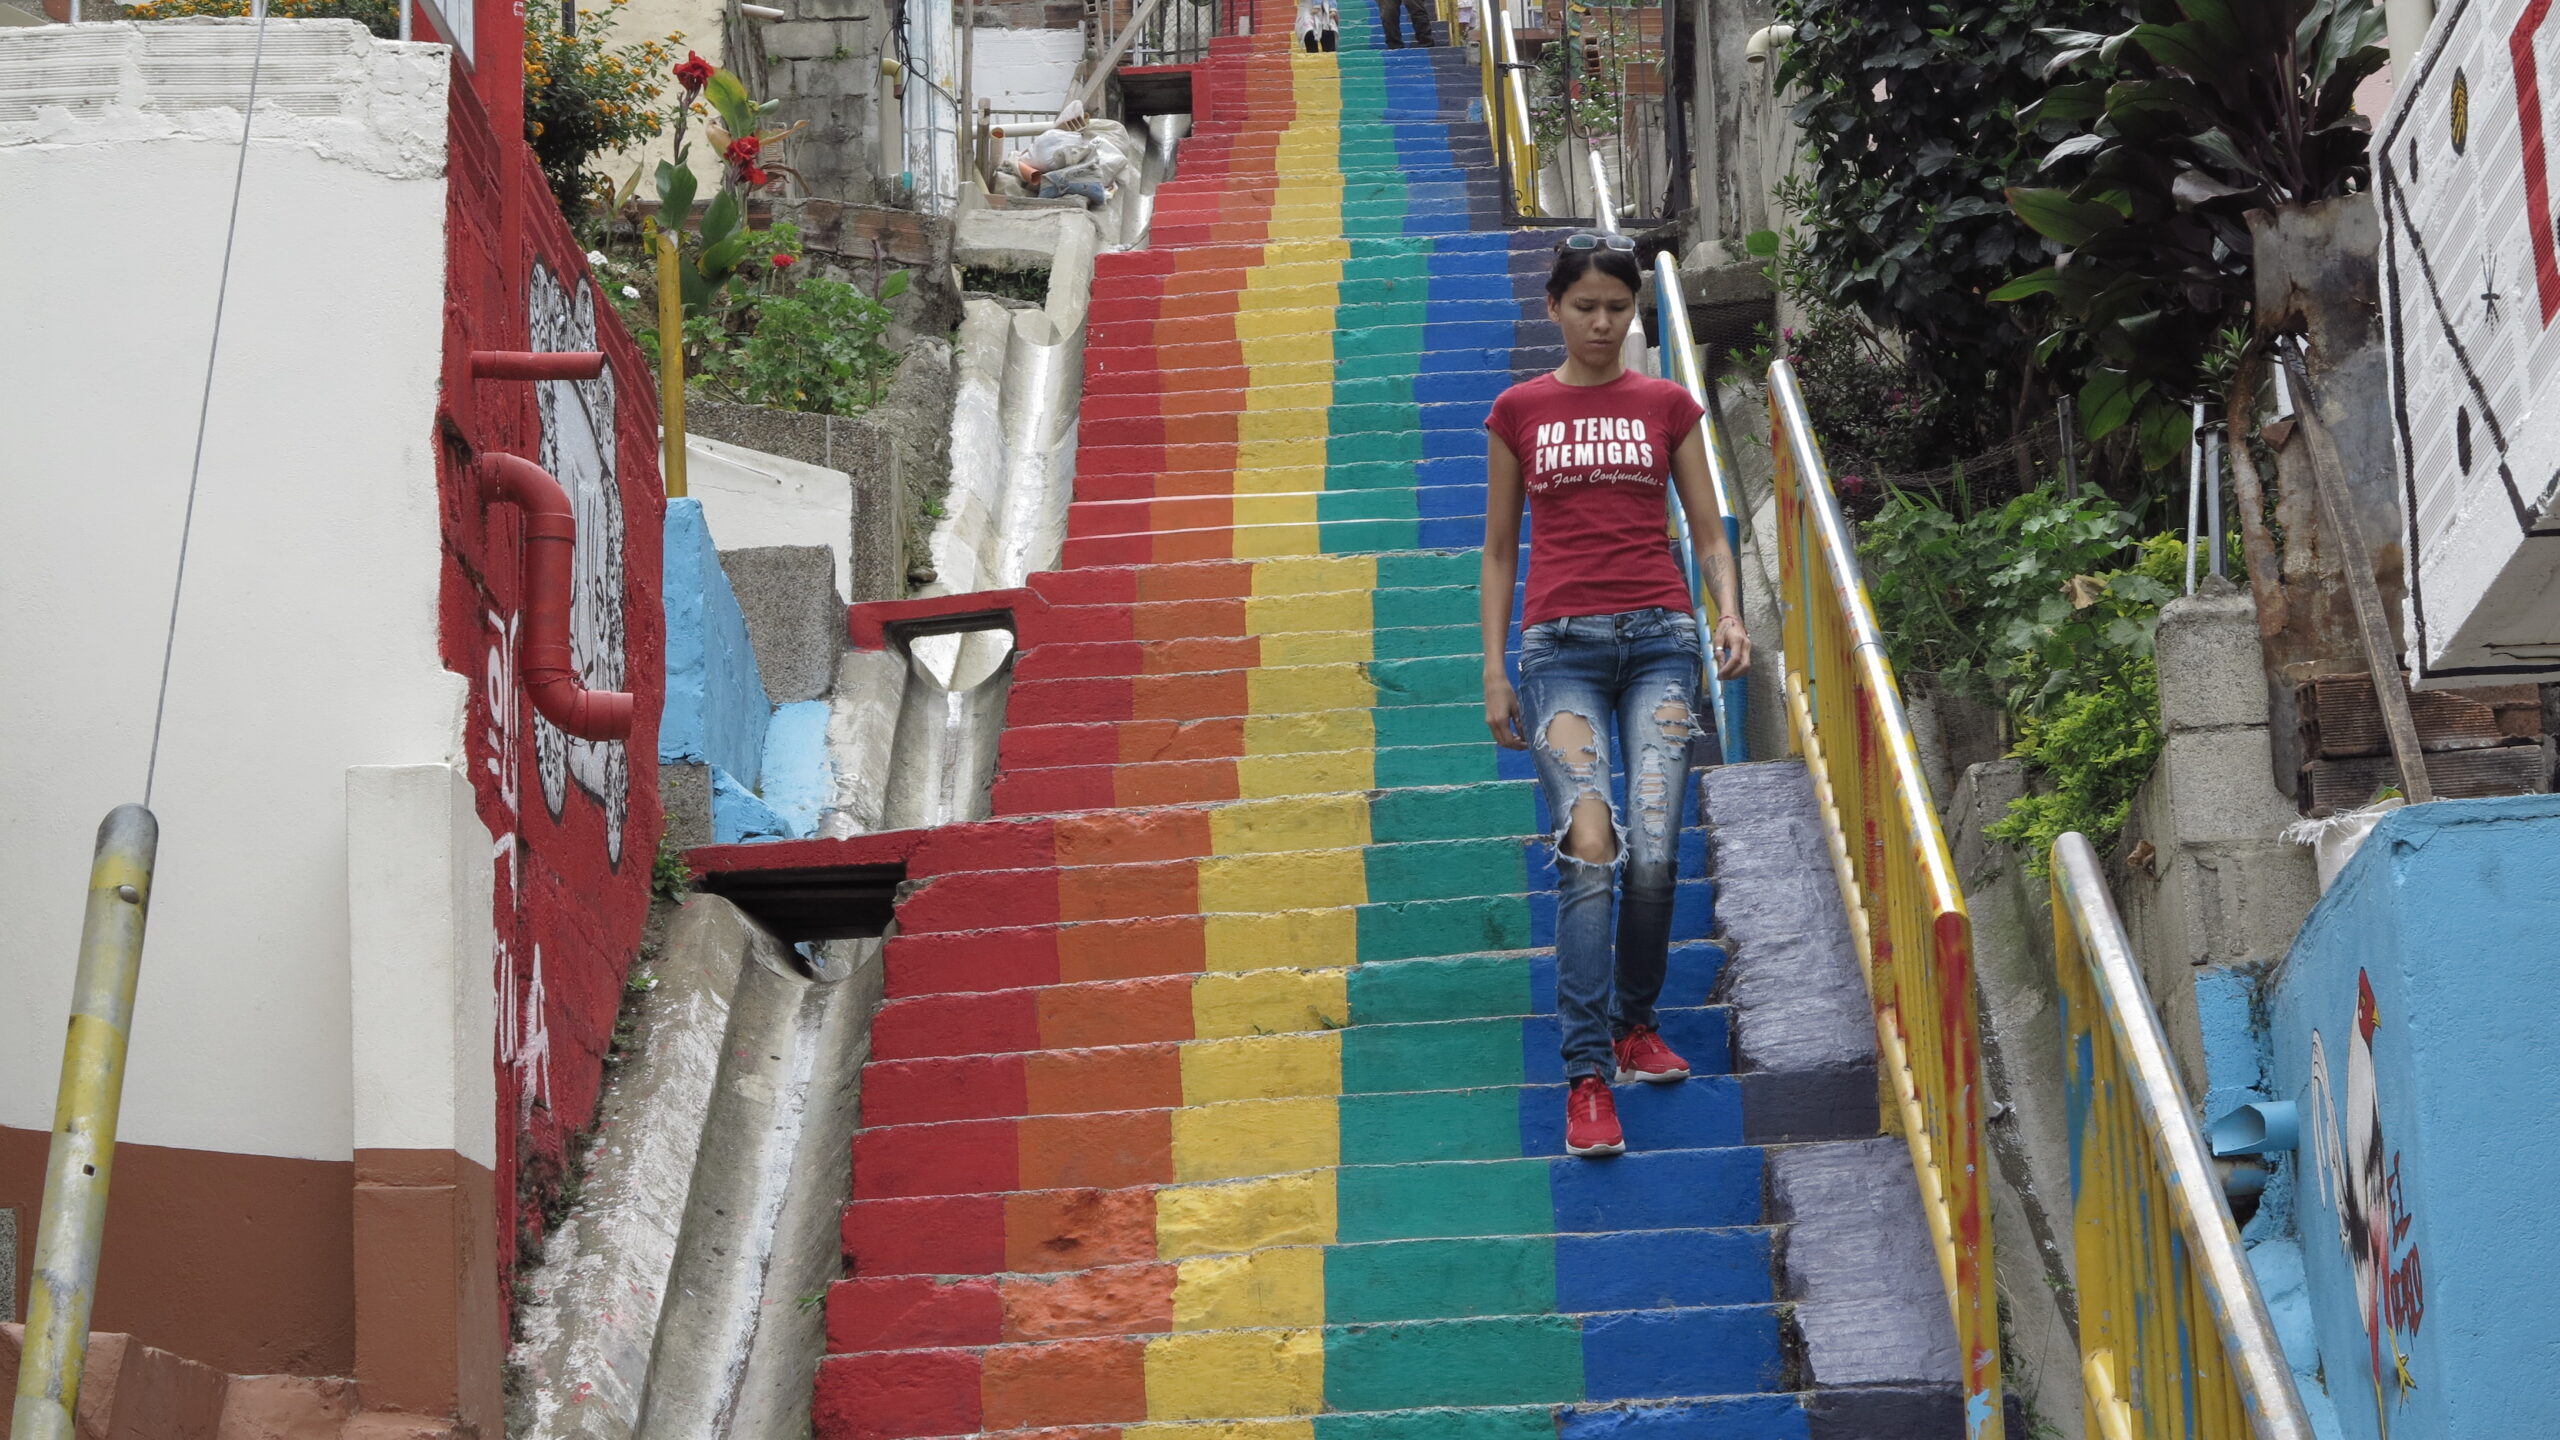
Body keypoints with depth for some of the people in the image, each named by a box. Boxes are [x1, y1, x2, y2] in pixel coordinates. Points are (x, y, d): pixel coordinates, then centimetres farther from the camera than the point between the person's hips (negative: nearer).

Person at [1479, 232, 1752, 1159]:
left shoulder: (1666, 405, 12)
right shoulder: (1518, 412, 10)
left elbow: (1707, 532, 13)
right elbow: (1499, 550, 14)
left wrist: (1729, 613, -6)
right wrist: (1494, 669, 7)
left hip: (1658, 636, 1)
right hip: (1561, 644, -1)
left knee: (1654, 854, -8)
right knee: (1588, 852, -14)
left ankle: (1636, 1022, 18)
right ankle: (1587, 1076, -14)